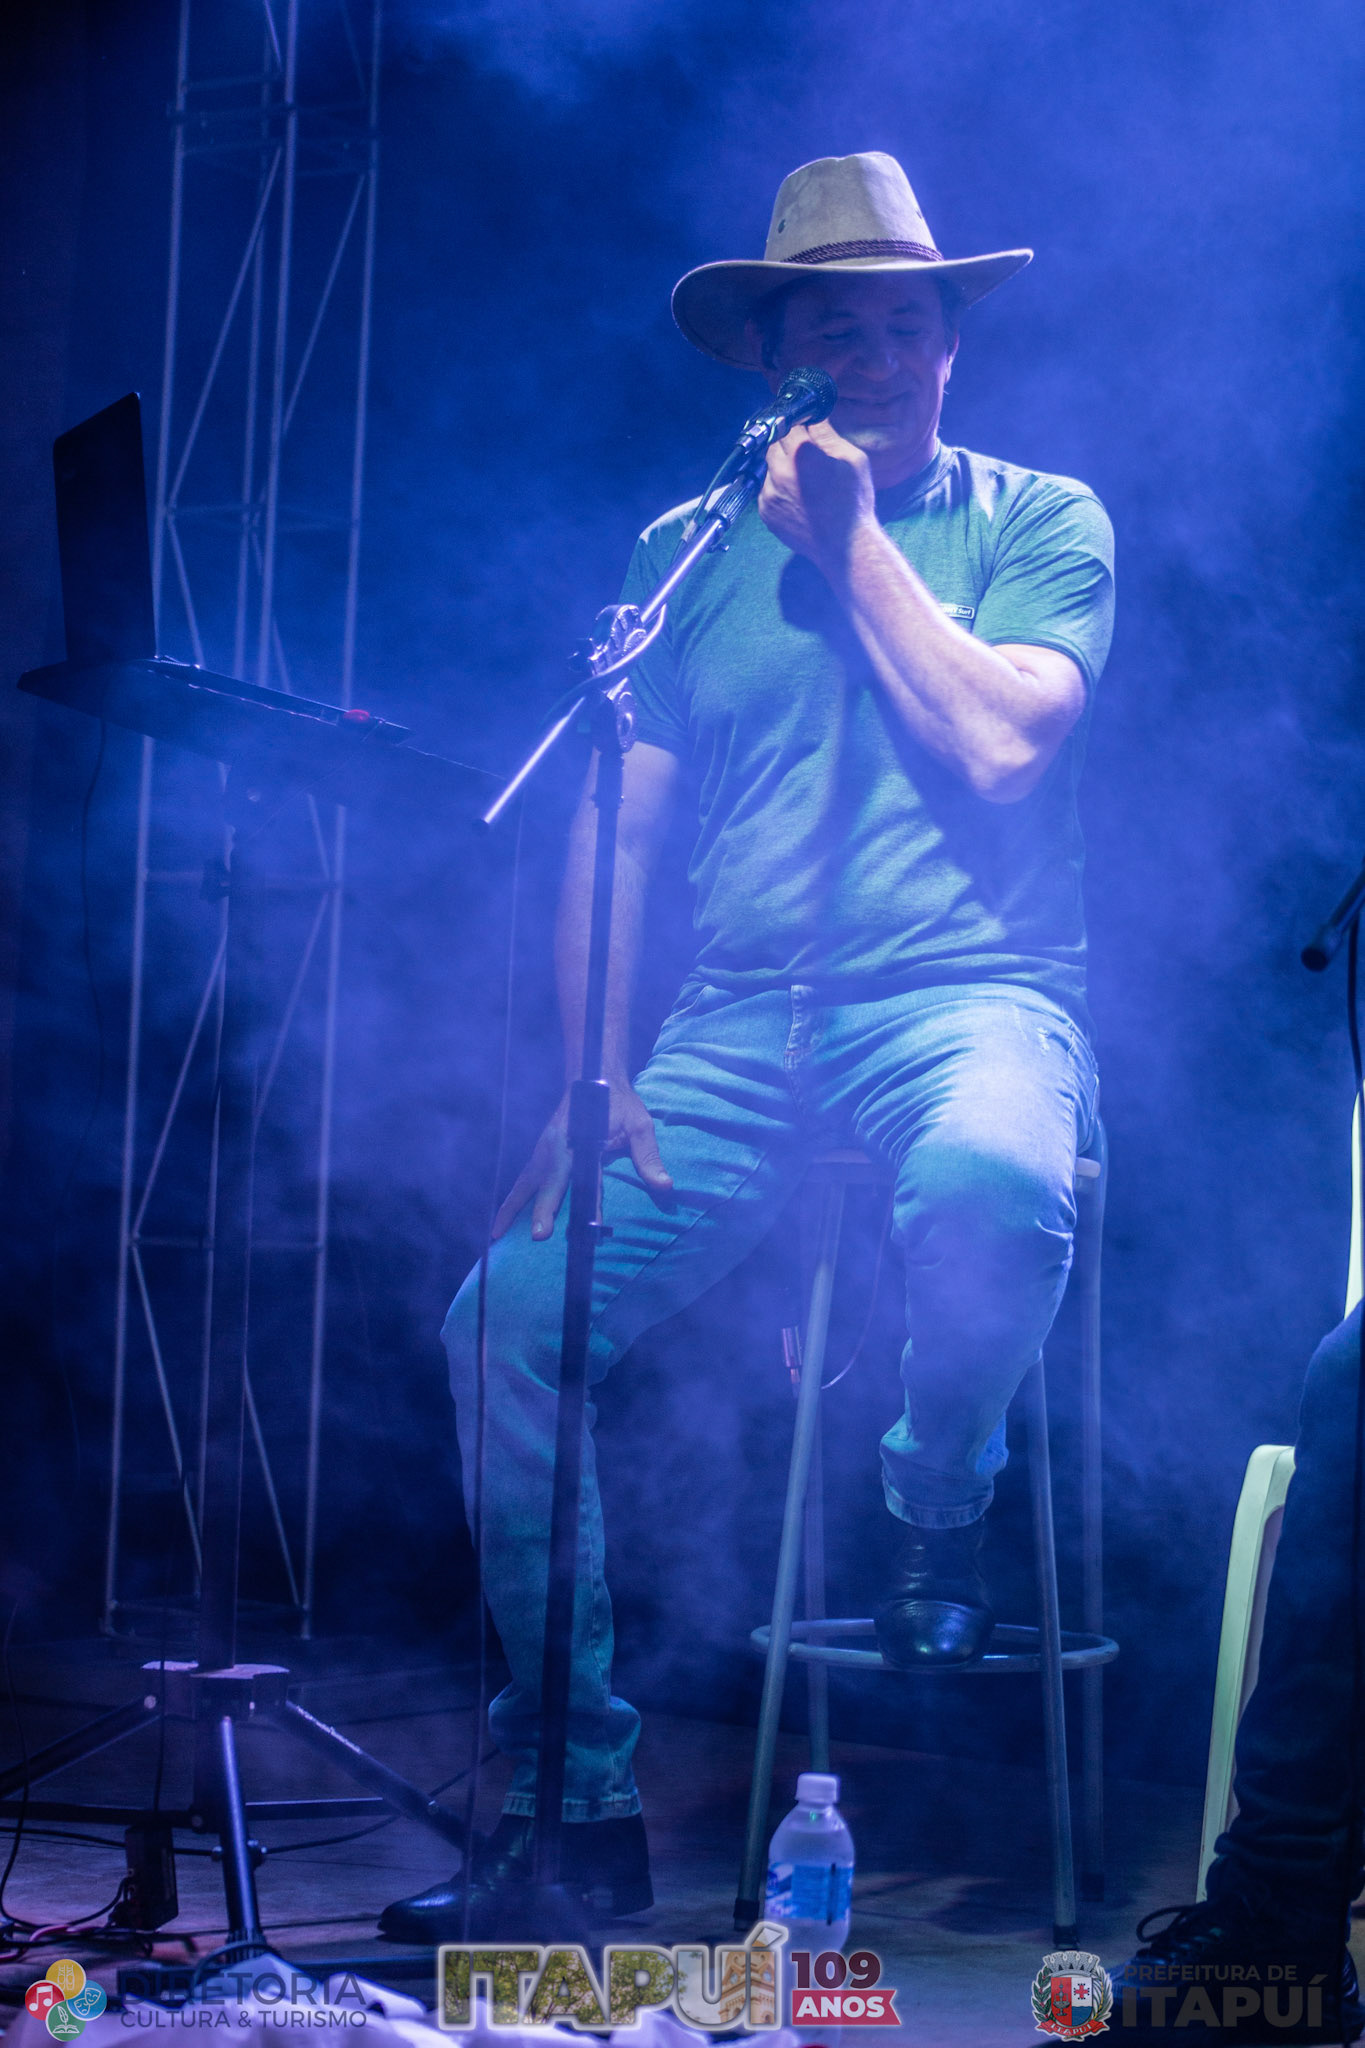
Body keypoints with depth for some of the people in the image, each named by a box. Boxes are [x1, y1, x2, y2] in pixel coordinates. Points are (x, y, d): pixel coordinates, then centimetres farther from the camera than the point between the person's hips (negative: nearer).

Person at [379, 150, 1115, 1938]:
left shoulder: (1039, 521, 7)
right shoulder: (691, 555, 14)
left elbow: (999, 746, -10)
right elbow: (619, 833, 11)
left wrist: (854, 538, -4)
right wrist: (594, 1077, -2)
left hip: (969, 993, -3)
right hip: (737, 1024, 4)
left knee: (990, 1183, -40)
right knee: (506, 1314, -15)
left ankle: (939, 1520, -7)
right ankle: (575, 1791, -1)